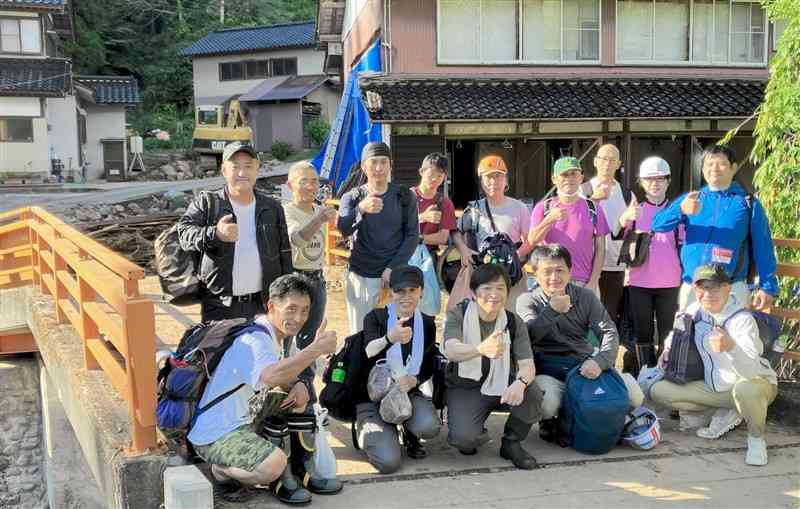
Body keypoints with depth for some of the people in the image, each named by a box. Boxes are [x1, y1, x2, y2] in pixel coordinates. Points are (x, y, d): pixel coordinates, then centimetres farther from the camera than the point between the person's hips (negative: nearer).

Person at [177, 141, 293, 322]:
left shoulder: (273, 209, 10)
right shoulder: (206, 204, 1)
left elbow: (285, 258, 14)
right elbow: (184, 232, -15)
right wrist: (214, 234, -34)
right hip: (219, 307, -3)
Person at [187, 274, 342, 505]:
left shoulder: (282, 333, 5)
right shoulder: (254, 340, -24)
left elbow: (286, 379, 17)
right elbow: (271, 376, -44)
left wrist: (299, 386, -8)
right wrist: (316, 349, -38)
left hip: (247, 417, 10)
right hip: (216, 435, -10)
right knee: (273, 465, -31)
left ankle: (297, 471, 14)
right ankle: (223, 469, -1)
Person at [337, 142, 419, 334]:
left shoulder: (403, 196, 3)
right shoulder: (352, 197, 1)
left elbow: (412, 235, 1)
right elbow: (343, 229, -17)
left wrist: (392, 268, -11)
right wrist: (361, 209, -38)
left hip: (395, 274, 0)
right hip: (361, 276, 0)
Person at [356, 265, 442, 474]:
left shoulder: (427, 324, 4)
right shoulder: (376, 318, -9)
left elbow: (428, 368, 11)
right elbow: (367, 354, -30)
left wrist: (413, 380, -12)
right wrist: (389, 338, -52)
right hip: (373, 394, -3)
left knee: (429, 426, -31)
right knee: (388, 462, -21)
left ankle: (409, 434, 8)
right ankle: (366, 430, 13)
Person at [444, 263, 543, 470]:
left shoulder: (514, 323, -4)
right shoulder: (458, 315, -13)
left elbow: (527, 365, -15)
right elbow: (450, 350, -33)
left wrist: (520, 382, -41)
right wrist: (481, 349, -55)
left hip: (502, 386, 3)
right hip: (465, 388, -3)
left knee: (532, 393, -29)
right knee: (464, 439, -29)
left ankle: (512, 442, -1)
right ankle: (473, 435, 11)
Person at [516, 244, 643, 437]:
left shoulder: (585, 296, 8)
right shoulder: (527, 301, 2)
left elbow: (609, 331, -1)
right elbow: (528, 336, -16)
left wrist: (600, 361, -20)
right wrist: (552, 310, -25)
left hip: (585, 364, 3)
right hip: (547, 369, -3)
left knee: (633, 394, -15)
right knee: (547, 402, -36)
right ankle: (548, 421, 4)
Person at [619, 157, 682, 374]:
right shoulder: (635, 207, 5)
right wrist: (625, 218, -30)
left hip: (669, 282, 0)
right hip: (639, 281, 0)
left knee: (667, 333, 5)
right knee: (642, 333, 7)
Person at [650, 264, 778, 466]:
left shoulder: (742, 319, -26)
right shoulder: (694, 310, -7)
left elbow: (752, 371, -39)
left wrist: (731, 347, -55)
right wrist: (669, 348, 2)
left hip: (757, 383, -6)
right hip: (715, 387, 7)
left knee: (746, 390, -44)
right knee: (658, 390, -7)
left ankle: (756, 438, -10)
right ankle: (727, 414, 5)